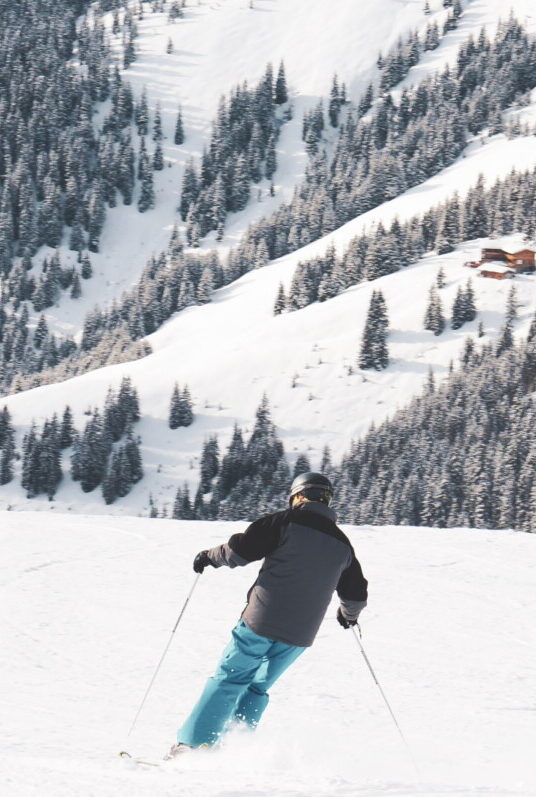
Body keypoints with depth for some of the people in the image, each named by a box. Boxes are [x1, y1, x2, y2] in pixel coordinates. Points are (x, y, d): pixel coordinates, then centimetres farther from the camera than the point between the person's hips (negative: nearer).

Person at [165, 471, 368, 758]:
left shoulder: (286, 522, -4)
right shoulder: (342, 544, 11)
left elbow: (239, 550, -8)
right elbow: (356, 595, 22)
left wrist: (209, 556, 11)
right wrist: (349, 613, 43)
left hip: (260, 624, -4)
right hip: (300, 635, 4)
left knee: (228, 680, 5)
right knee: (257, 688, 18)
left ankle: (193, 742, 0)